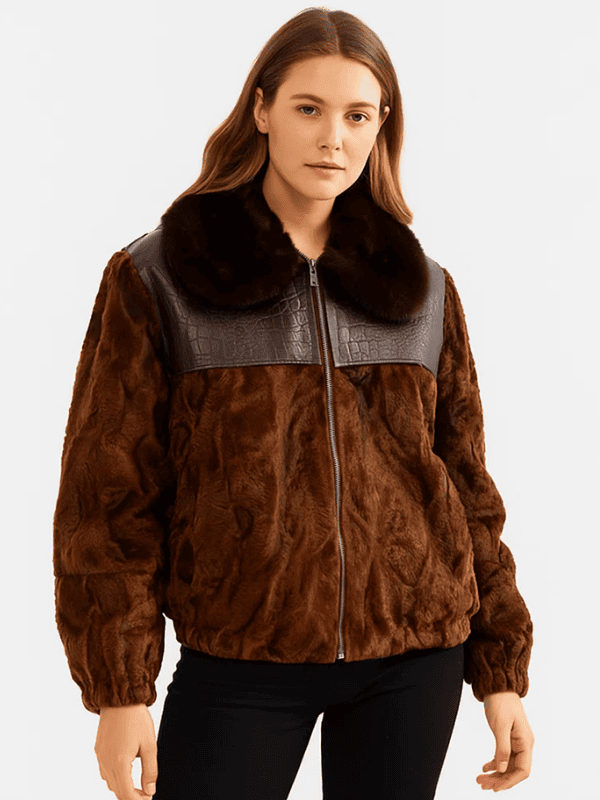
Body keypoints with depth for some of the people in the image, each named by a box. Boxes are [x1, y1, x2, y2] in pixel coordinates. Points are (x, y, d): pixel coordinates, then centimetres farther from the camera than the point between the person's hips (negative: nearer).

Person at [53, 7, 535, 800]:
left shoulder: (425, 289, 8)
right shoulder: (156, 277, -2)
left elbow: (466, 489, 10)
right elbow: (108, 498, -3)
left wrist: (501, 668, 8)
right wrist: (118, 689, -7)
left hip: (413, 660, 3)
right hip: (240, 658, -2)